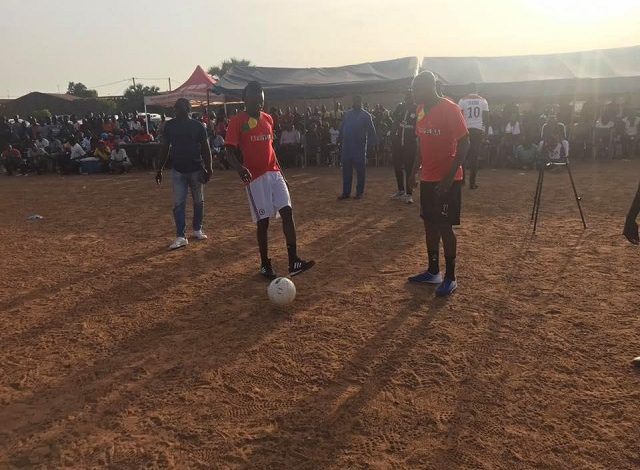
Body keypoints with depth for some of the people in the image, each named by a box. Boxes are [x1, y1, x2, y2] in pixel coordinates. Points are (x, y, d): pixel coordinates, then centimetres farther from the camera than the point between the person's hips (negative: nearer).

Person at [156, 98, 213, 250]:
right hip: (178, 170, 1)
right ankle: (181, 237, 0)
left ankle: (197, 230, 29)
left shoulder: (198, 126, -4)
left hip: (196, 169, -1)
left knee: (198, 201, 11)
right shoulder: (170, 126, 2)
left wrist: (208, 169, -9)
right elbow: (165, 148, 7)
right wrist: (160, 170, 6)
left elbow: (205, 149, -3)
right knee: (178, 203, -4)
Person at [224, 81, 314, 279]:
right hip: (255, 177, -5)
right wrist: (240, 167, -30)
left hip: (274, 173, 5)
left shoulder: (268, 119, 12)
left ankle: (294, 262, -5)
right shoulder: (237, 121, -6)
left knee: (287, 212, -6)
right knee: (263, 220, -2)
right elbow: (230, 151, -10)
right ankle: (265, 265, 14)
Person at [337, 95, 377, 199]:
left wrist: (372, 143, -11)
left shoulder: (366, 115, 0)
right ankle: (346, 192, 11)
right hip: (347, 147, 3)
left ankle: (360, 192, 13)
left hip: (360, 147, -3)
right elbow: (342, 128, 14)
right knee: (346, 170, 4)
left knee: (360, 170, 5)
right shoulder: (347, 114, 11)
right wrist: (340, 139, 7)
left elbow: (371, 131, -2)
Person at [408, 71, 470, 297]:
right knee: (429, 224, 12)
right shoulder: (421, 110, 9)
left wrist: (449, 177, -21)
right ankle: (433, 272, 24)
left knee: (444, 227, -4)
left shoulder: (449, 109, -15)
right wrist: (415, 170, 14)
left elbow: (464, 143, -17)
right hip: (428, 179, 8)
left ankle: (450, 278, 9)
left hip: (447, 180, -8)